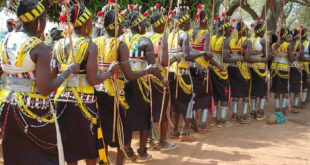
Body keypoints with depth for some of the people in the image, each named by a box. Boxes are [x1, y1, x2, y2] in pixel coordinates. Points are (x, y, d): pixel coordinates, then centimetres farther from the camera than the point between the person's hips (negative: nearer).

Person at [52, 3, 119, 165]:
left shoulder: (59, 44, 4)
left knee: (69, 143, 14)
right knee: (90, 144, 15)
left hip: (62, 99, 5)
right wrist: (111, 71, -1)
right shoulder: (90, 45, -11)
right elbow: (93, 80, -17)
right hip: (83, 101, -4)